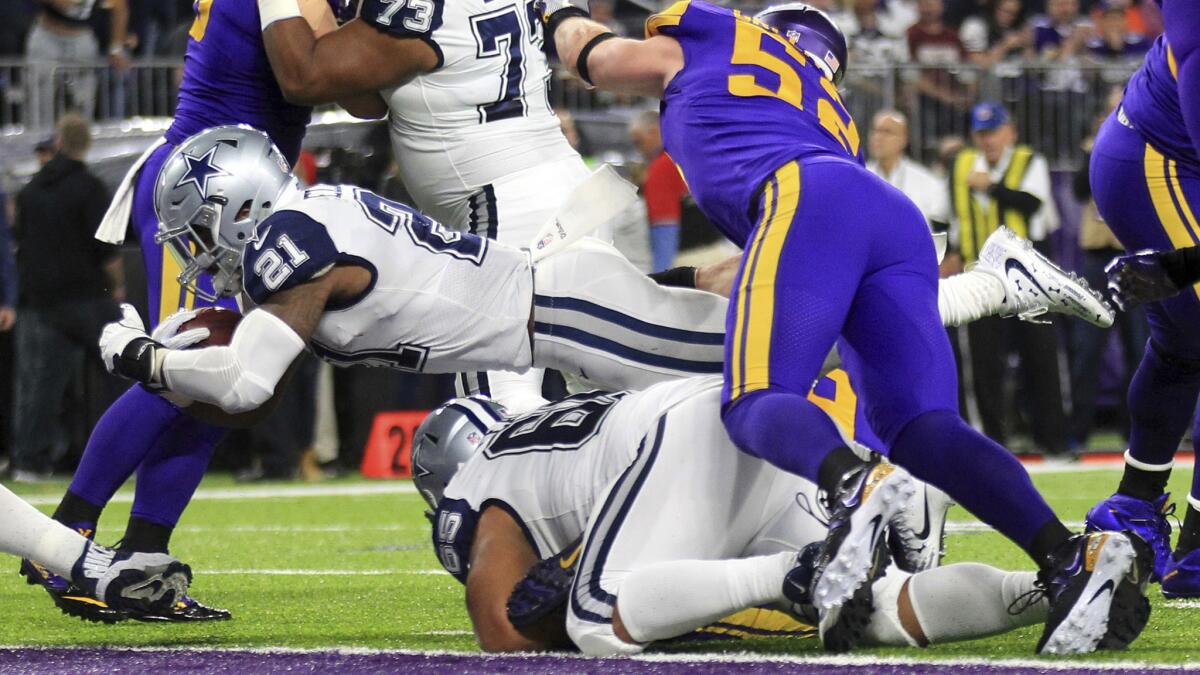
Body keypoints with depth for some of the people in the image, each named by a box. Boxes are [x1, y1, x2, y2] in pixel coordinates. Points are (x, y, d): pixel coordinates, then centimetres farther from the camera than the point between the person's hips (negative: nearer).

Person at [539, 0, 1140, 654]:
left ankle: (855, 485, -51)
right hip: (903, 224, 6)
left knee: (756, 404, -16)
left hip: (809, 201, -6)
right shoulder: (831, 115, 42)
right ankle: (1065, 552, -30)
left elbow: (590, 54, 45)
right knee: (922, 430, -5)